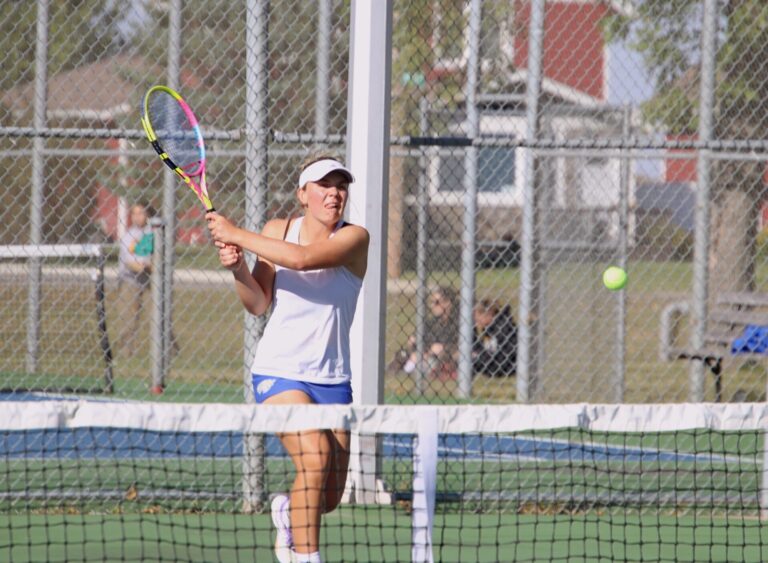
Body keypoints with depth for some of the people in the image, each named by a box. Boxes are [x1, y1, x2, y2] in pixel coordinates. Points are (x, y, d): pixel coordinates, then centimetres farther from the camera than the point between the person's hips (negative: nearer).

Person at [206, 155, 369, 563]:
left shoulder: (354, 238, -8)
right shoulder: (277, 230, 0)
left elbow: (302, 257, -26)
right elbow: (258, 304, -3)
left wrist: (236, 235, -23)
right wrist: (238, 269, -22)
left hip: (332, 380, 2)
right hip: (279, 373, -2)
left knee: (328, 498, 7)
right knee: (314, 456, -28)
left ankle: (286, 513, 42)